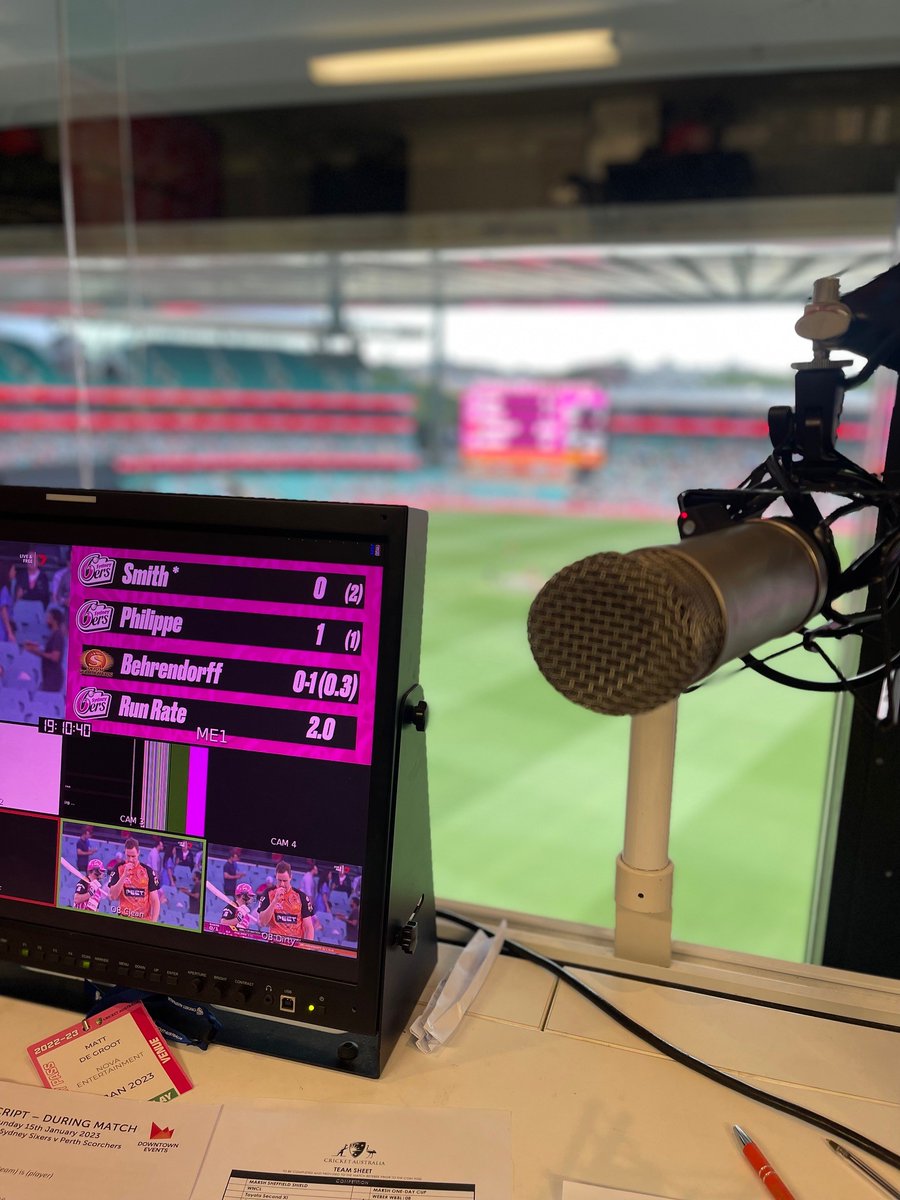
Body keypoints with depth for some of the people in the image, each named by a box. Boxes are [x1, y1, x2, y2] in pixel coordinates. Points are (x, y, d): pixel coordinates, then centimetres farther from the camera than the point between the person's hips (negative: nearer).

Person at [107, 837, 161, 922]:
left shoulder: (148, 871, 0)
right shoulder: (118, 869, 2)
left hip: (144, 920, 0)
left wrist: (153, 923, -9)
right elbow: (112, 896, -7)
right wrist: (124, 875, -16)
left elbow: (155, 901, 2)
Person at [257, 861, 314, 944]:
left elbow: (309, 928, 5)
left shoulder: (301, 896, 2)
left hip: (296, 943, 1)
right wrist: (275, 901, -15)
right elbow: (262, 923, -7)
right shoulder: (268, 894, 2)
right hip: (274, 942, -1)